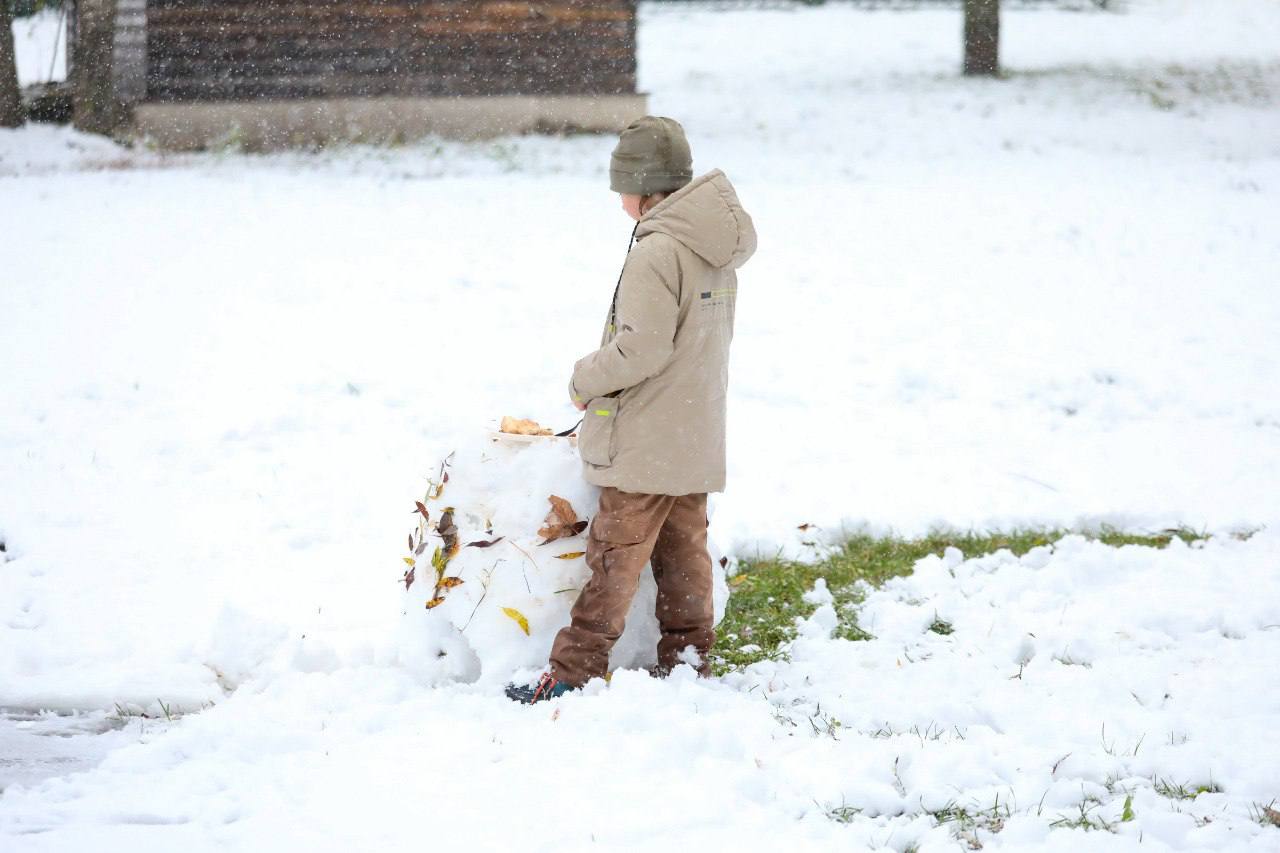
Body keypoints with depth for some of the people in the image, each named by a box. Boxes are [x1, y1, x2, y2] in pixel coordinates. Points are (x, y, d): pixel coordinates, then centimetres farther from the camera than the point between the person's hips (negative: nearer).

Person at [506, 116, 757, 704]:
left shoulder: (656, 251, -21)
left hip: (645, 442, -9)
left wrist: (585, 380, -9)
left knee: (617, 552, -4)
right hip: (698, 433, 9)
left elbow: (642, 348, -25)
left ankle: (575, 671, -1)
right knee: (683, 549, 14)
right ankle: (688, 658, 19)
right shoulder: (715, 247, 8)